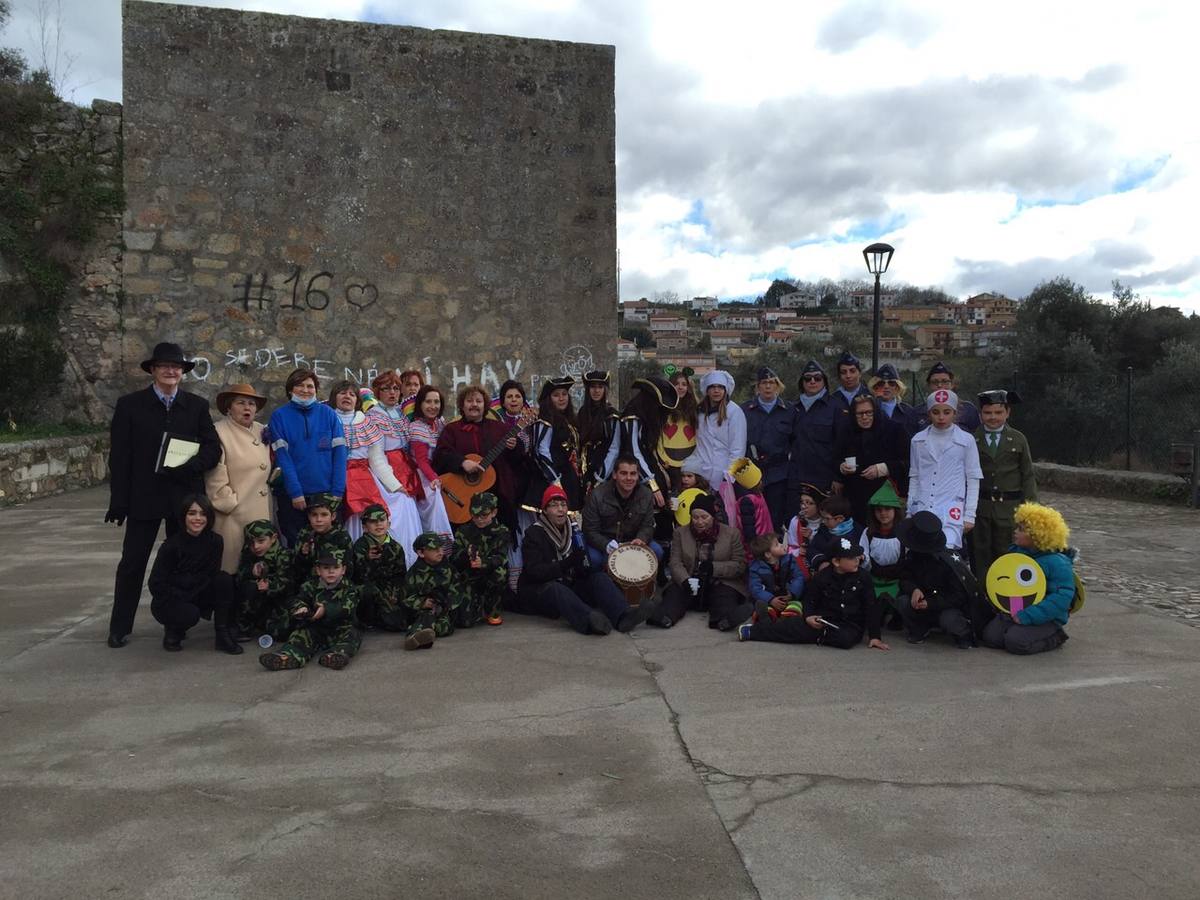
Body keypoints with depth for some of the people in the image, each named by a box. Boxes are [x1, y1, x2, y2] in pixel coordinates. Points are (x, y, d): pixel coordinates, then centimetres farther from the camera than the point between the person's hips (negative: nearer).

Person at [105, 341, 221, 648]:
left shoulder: (197, 406, 4)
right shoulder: (130, 405, 0)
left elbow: (213, 448, -1)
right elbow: (119, 456, -2)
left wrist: (187, 468, -19)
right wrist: (118, 501, -6)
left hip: (185, 496, 1)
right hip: (144, 497, -1)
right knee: (132, 563, 4)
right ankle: (120, 628, 15)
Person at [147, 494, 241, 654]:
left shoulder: (215, 541, -9)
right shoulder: (171, 545, -19)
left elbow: (211, 576, -6)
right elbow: (156, 584, -15)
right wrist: (182, 596, -18)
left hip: (196, 599, 4)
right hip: (168, 601, -4)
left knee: (224, 579, -22)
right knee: (190, 614, -34)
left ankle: (223, 635, -14)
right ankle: (173, 630, 3)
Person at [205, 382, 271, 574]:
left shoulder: (262, 431, 12)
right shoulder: (219, 432, -7)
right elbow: (216, 476, -11)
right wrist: (229, 504, -11)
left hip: (261, 513, 6)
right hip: (233, 515, -6)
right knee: (232, 567, -1)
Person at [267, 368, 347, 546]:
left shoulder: (328, 414, 4)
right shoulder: (279, 416, 0)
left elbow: (339, 453, -1)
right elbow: (282, 457, -6)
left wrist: (337, 491, -9)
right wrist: (295, 492, -14)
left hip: (327, 493, 1)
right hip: (292, 496, -1)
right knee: (297, 545, 9)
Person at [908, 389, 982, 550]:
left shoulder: (966, 440, 4)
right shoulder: (918, 440, 10)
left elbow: (973, 479, 6)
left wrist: (969, 515, 3)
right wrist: (909, 511, 14)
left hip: (952, 510, -3)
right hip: (922, 509, 3)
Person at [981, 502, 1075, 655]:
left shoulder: (1057, 563, -15)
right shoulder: (1015, 552, 7)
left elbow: (1062, 598, -22)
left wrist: (1026, 616, -27)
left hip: (1045, 618, -6)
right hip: (1014, 612, 6)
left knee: (1016, 642, -27)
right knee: (990, 635, -15)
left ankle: (1055, 637, 1)